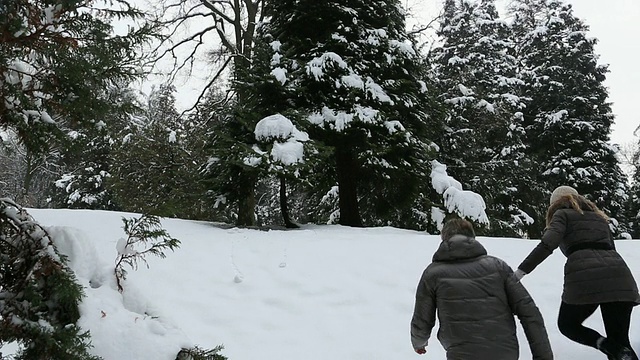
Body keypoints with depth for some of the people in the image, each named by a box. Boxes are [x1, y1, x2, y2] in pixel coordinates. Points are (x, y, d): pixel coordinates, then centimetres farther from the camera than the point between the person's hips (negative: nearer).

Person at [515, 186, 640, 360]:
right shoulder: (600, 217, 32)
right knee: (620, 340, 13)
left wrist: (521, 270, -7)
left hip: (585, 276, -4)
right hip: (619, 276, 5)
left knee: (567, 325, 18)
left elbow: (549, 243, -4)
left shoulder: (562, 213, 15)